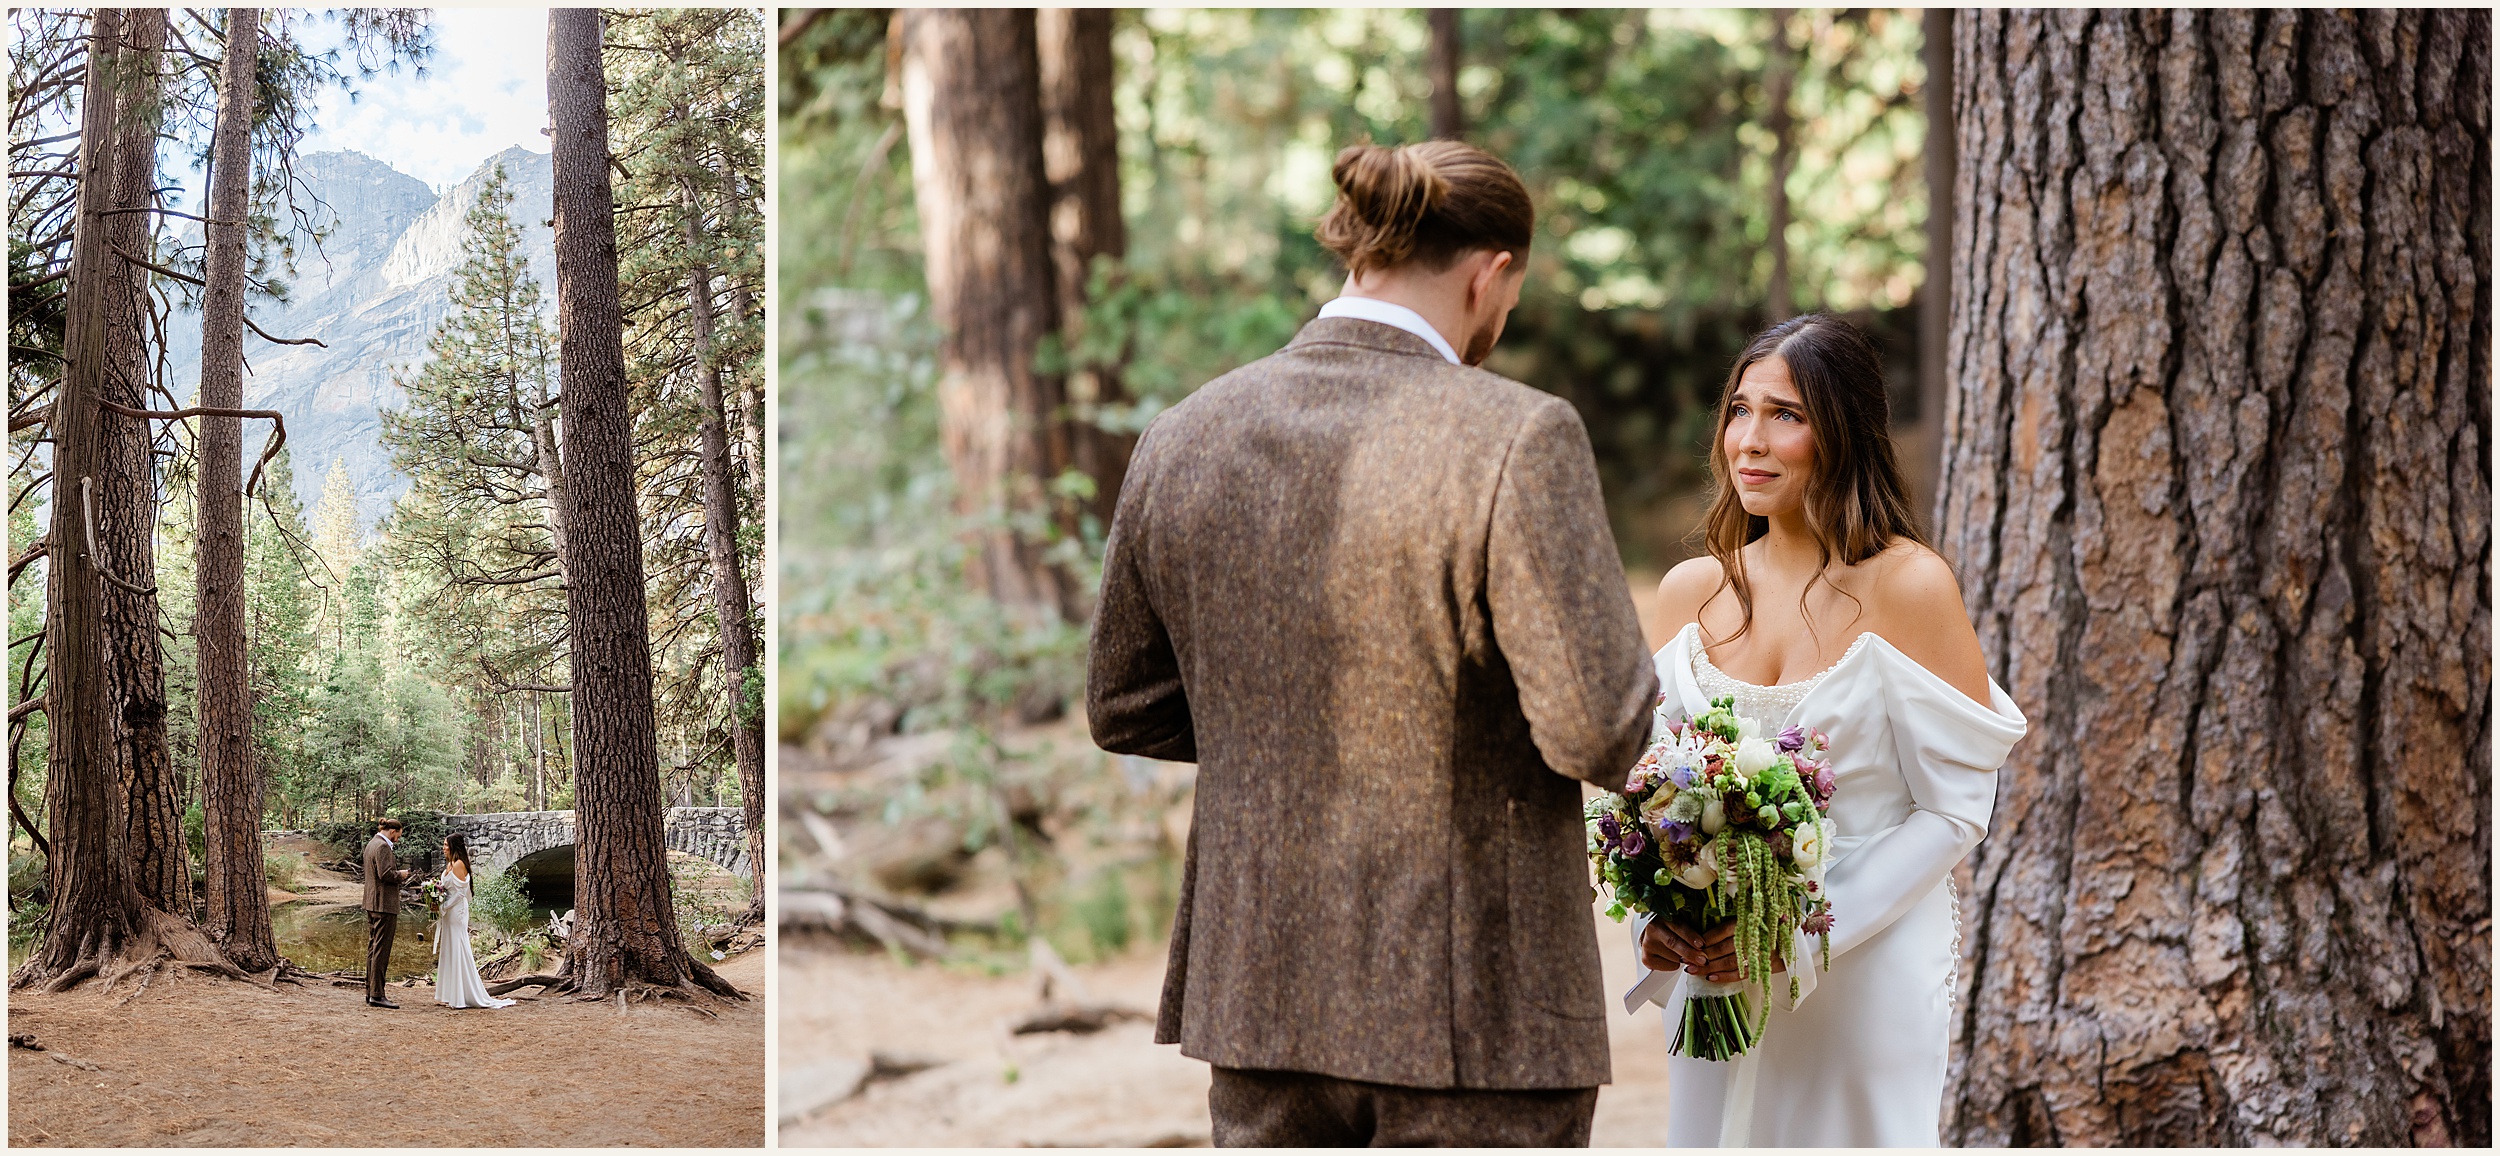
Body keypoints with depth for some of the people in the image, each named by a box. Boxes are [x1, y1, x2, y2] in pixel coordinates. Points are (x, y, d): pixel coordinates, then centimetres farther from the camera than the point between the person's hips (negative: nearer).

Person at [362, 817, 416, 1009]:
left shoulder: (371, 844, 16)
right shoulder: (382, 847, -15)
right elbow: (385, 873, -24)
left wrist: (397, 875, 14)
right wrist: (400, 875, -6)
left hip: (372, 904, 11)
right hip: (384, 904, -11)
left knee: (373, 948, 13)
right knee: (381, 949, -9)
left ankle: (370, 992, 16)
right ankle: (377, 995, -10)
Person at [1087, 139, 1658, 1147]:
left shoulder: (1182, 439, 2)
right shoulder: (1517, 441, -16)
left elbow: (1124, 709, 11)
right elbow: (1598, 732, -19)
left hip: (1259, 987, 5)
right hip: (1474, 1008, -5)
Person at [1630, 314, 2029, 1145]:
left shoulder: (1906, 586, -11)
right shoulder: (1693, 592, 4)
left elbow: (1958, 809, -11)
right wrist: (1657, 918, -7)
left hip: (1870, 975, -4)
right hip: (1715, 976, 4)